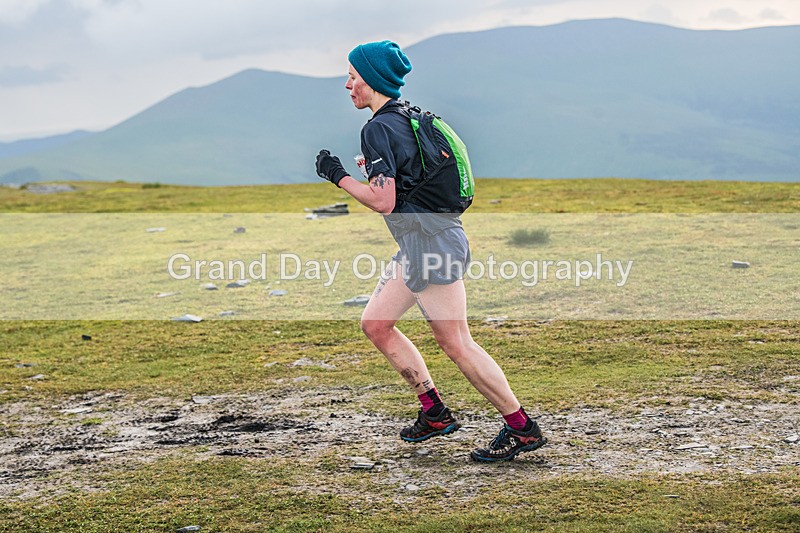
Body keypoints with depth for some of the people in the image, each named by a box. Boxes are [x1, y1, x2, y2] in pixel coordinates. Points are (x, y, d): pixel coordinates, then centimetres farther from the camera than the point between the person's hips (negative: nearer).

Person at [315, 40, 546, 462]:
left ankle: (522, 428, -1)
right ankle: (435, 412, 17)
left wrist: (338, 177, -9)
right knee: (375, 324, 14)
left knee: (456, 344, -6)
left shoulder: (378, 129, -15)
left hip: (430, 241, -10)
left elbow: (383, 202, -21)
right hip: (418, 244, 10)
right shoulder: (410, 115, 14)